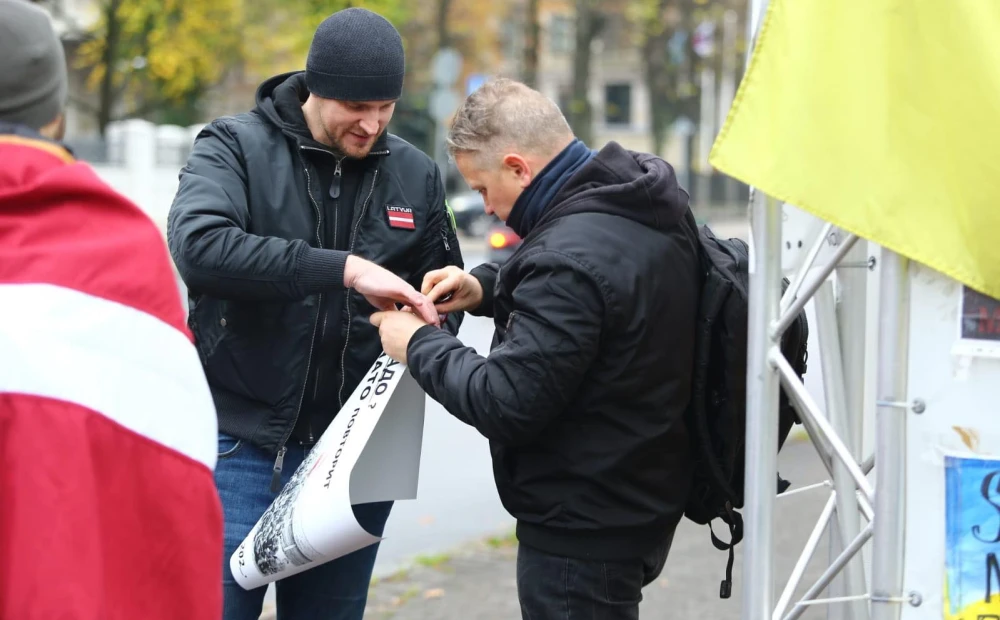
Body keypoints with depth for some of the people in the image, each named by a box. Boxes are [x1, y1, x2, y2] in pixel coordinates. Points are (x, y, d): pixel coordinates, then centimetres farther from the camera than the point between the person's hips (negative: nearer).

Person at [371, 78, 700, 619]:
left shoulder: (570, 258, -26)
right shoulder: (645, 203, 3)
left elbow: (506, 404, -24)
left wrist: (418, 345, -9)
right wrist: (487, 288, 8)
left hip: (580, 534, -10)